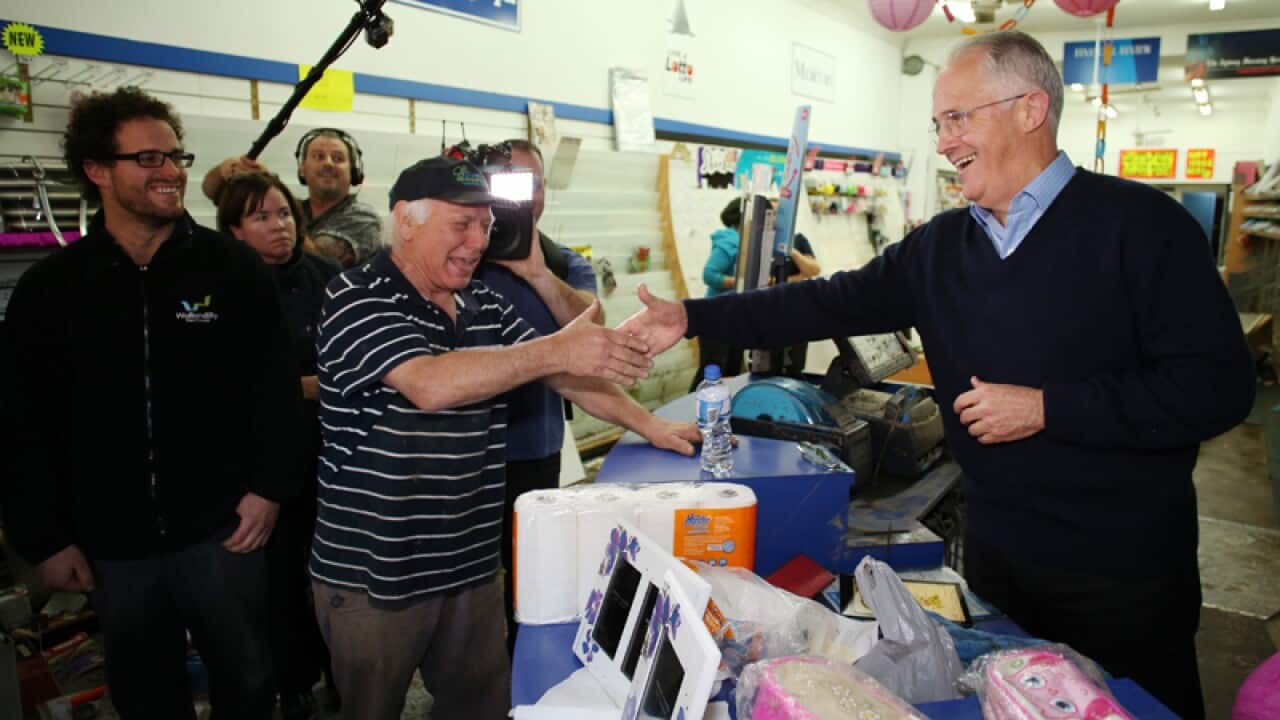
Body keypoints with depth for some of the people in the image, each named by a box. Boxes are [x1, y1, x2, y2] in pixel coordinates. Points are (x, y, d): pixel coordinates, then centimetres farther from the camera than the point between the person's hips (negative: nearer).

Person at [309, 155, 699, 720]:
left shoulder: (486, 307, 7)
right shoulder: (357, 300, -14)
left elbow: (561, 373, 11)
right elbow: (430, 383, -30)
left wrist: (649, 426, 4)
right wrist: (557, 348, -33)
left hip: (469, 565, 6)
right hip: (374, 575, -5)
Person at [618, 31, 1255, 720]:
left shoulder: (1138, 223, -12)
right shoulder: (939, 247, 4)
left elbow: (1218, 385, -17)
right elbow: (829, 302, 2)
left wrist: (1046, 407, -20)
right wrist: (693, 318, -4)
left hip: (1122, 575, -5)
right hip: (992, 552, 5)